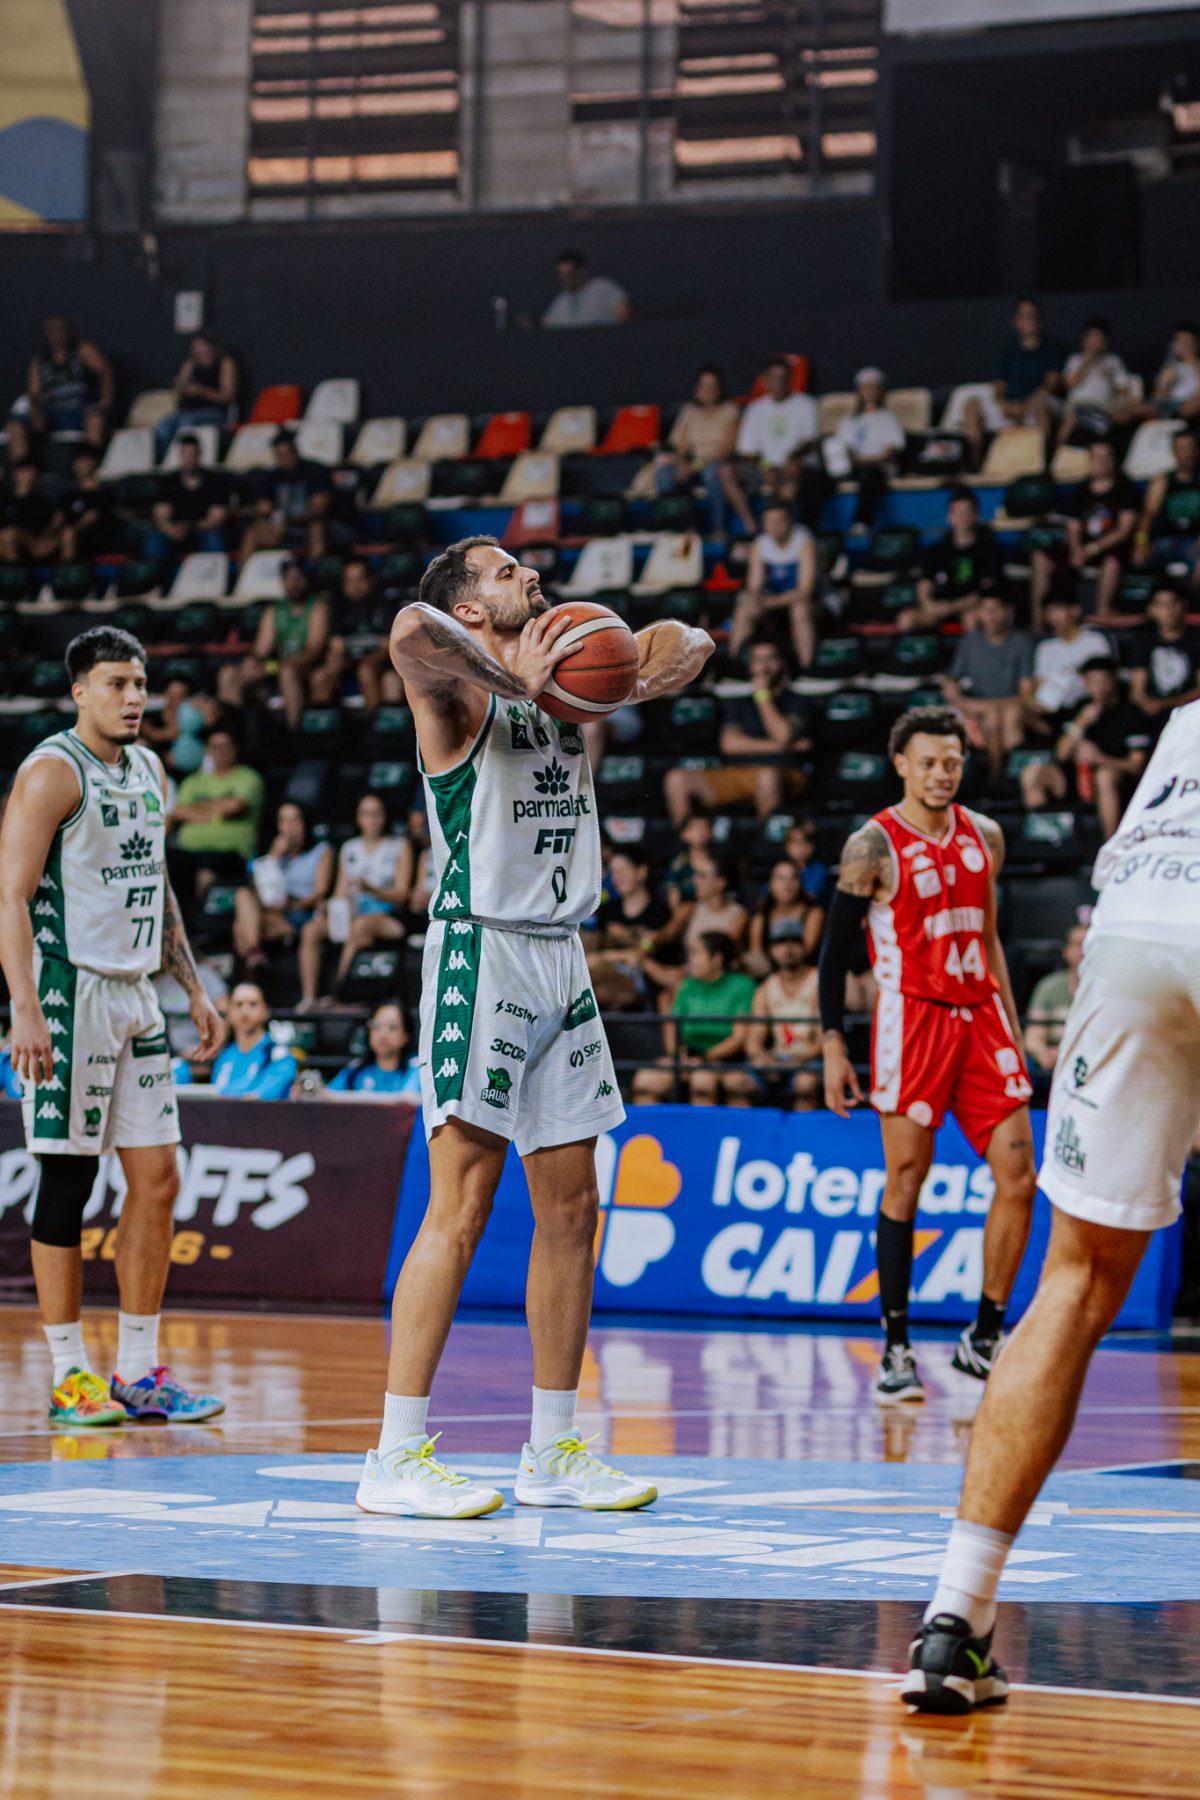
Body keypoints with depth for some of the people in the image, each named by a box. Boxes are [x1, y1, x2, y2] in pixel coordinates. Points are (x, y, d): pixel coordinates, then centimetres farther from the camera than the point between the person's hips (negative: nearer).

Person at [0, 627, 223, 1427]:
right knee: (68, 1182, -3)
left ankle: (139, 1371, 11)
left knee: (158, 1178, 5)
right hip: (71, 993, -8)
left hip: (136, 995, 8)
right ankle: (71, 1375, 4)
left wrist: (195, 989, 17)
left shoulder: (149, 771, 14)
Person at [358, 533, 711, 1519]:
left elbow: (691, 645, 21)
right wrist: (512, 682, -21)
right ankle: (398, 1457, -8)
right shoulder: (460, 688, -8)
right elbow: (411, 628, -31)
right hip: (483, 950, -8)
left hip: (563, 960, 8)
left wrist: (635, 680, 0)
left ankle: (553, 1452, 16)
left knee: (571, 1209, 9)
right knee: (461, 1207, -11)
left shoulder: (565, 675, 14)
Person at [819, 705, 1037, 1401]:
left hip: (981, 1017, 5)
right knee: (905, 1182, -5)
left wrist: (1012, 1026, 17)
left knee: (1019, 1178, -1)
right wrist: (833, 1046, -8)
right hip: (912, 1017, -5)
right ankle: (896, 1348, 3)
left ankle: (985, 1339, 9)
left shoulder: (984, 836, 11)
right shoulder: (874, 846, -5)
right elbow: (836, 951, -2)